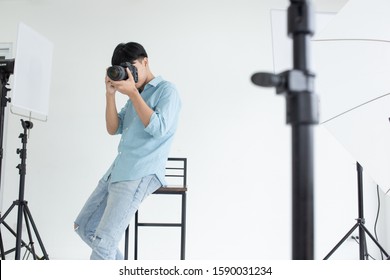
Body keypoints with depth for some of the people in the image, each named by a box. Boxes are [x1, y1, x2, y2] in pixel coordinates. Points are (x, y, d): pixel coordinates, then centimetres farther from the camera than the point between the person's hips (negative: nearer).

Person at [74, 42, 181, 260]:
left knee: (103, 241, -17)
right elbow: (113, 129, 14)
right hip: (117, 171, 9)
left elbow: (158, 128, -17)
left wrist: (132, 92, -15)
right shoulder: (136, 96, 20)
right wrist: (111, 94, 2)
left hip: (141, 175, -9)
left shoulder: (167, 90, -3)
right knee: (84, 226, 14)